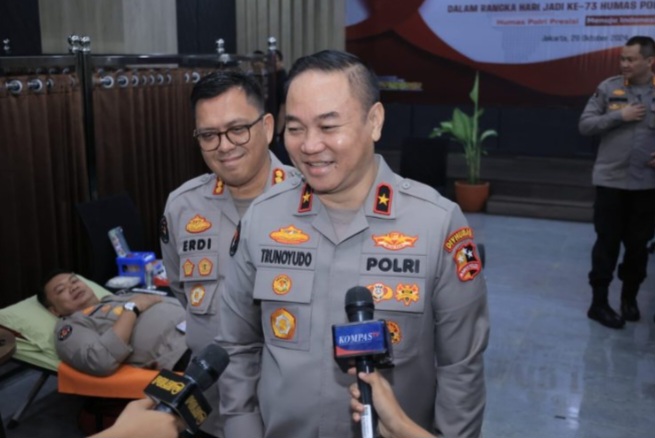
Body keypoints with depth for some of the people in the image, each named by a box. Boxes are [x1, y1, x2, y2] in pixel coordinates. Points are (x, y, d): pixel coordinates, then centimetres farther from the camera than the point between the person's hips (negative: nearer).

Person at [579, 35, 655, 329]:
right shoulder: (609, 88, -1)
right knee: (607, 243, 4)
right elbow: (585, 125, -3)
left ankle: (629, 297, 29)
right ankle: (599, 302, 14)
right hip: (611, 180, -1)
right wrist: (619, 116, -15)